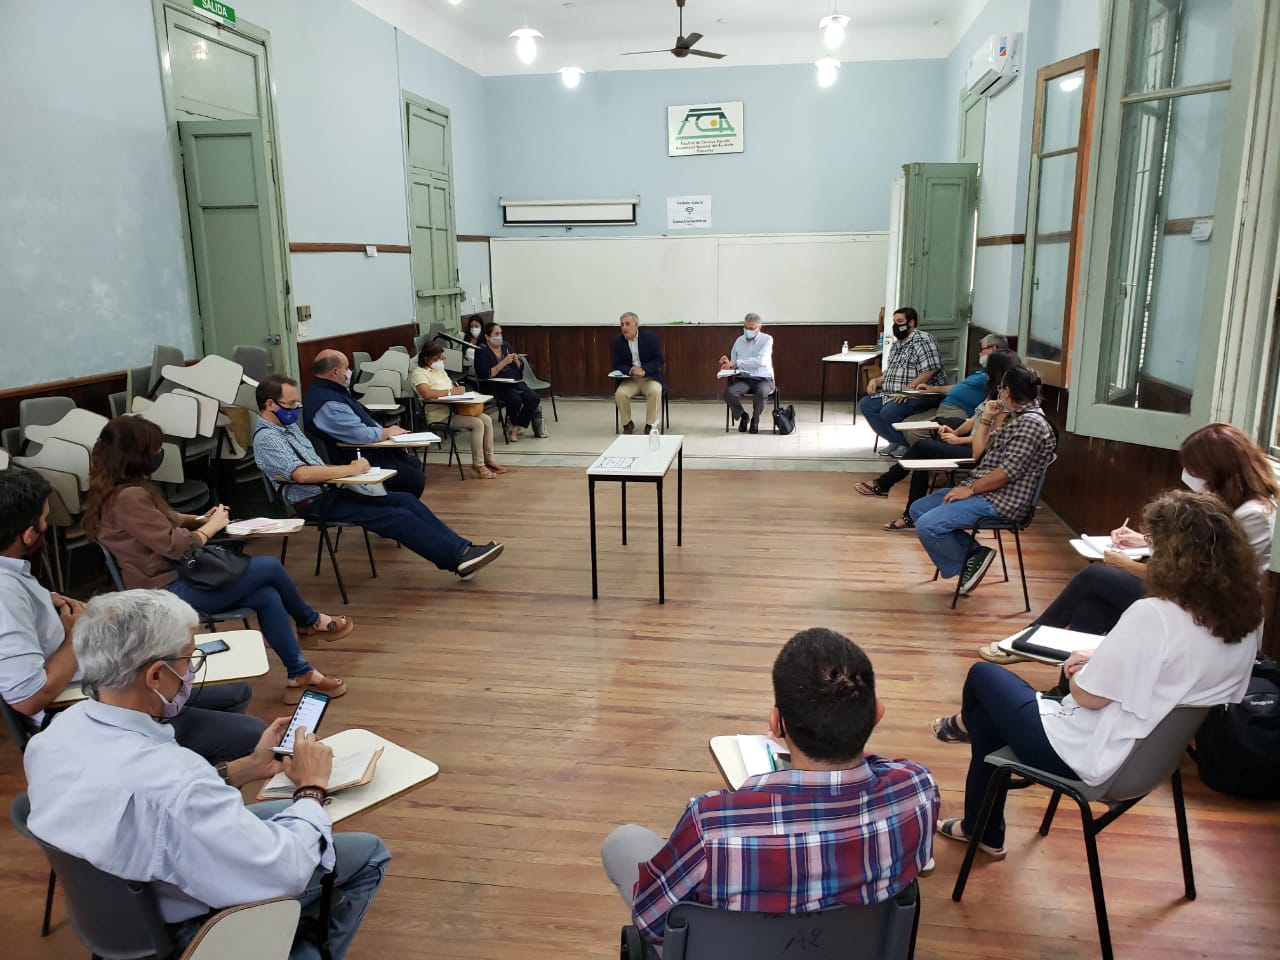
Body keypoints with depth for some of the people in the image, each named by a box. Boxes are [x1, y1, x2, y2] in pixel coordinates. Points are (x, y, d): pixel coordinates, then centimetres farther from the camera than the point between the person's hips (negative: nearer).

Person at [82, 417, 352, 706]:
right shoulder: (128, 497, -23)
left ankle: (300, 674, 4)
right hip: (171, 591, -10)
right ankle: (311, 622, 21)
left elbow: (165, 520, 22)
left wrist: (203, 519, 5)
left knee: (267, 596, -2)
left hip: (173, 579, 10)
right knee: (270, 567, -6)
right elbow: (175, 546, -22)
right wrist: (212, 526, -6)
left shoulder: (116, 490, 8)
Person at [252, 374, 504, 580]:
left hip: (331, 490, 9)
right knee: (396, 517, -21)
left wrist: (346, 468, 6)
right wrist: (350, 469, -21)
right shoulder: (266, 438, -14)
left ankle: (461, 550, -12)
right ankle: (458, 558, -20)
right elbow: (301, 474, -28)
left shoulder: (289, 426, 16)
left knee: (406, 500, -6)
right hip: (315, 504, -9)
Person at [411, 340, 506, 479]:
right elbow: (427, 394, -27)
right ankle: (478, 465, -15)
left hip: (453, 409, 9)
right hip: (439, 415, -9)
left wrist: (459, 389, 2)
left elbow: (453, 387, 27)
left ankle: (488, 459, 3)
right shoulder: (419, 373, -9)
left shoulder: (440, 370, 21)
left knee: (486, 419, -5)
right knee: (477, 424, -23)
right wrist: (451, 391, -20)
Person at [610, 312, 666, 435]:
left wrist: (644, 370, -24)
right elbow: (617, 365, 1)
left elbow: (658, 360, -6)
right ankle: (627, 424, -4)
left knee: (655, 391, -32)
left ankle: (650, 425, -16)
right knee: (620, 394, -27)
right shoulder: (617, 341, 1)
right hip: (629, 379, 2)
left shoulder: (650, 338, -5)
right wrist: (630, 370, -21)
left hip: (650, 377, -2)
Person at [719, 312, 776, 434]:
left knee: (760, 393, -38)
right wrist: (727, 364, -11)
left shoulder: (767, 339, -2)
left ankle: (755, 419, -6)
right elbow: (733, 365, 14)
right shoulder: (739, 341, 11)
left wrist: (737, 363, -23)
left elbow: (760, 361, -18)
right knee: (729, 392, -29)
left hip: (763, 378, -3)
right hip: (743, 378, 3)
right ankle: (742, 416, 1)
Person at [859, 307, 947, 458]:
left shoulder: (922, 340, -11)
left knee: (889, 411, -30)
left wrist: (909, 388, -27)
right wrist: (876, 380, 6)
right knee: (865, 404, -1)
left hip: (920, 394, -10)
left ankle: (907, 445, -5)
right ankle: (895, 441, 2)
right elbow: (890, 372, 27)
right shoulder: (899, 344, 19)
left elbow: (931, 369, -23)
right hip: (893, 394, 10)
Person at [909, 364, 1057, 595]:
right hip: (979, 490, 11)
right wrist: (987, 419, 10)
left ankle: (967, 561, 2)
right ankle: (974, 554, 2)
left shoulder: (1031, 423, -16)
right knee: (917, 510, 9)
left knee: (928, 525, -25)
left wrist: (970, 489, -16)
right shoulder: (1011, 417, 15)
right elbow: (979, 454, 16)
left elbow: (1008, 472, -22)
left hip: (1000, 501, -11)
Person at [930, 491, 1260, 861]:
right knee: (988, 713, 22)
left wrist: (1081, 668, -2)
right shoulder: (1246, 618, -6)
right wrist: (1104, 661, 4)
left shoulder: (1153, 617, -31)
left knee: (983, 675, 13)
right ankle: (982, 831, 37)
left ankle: (966, 723, 47)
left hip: (1090, 758, -8)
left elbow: (1088, 696, -23)